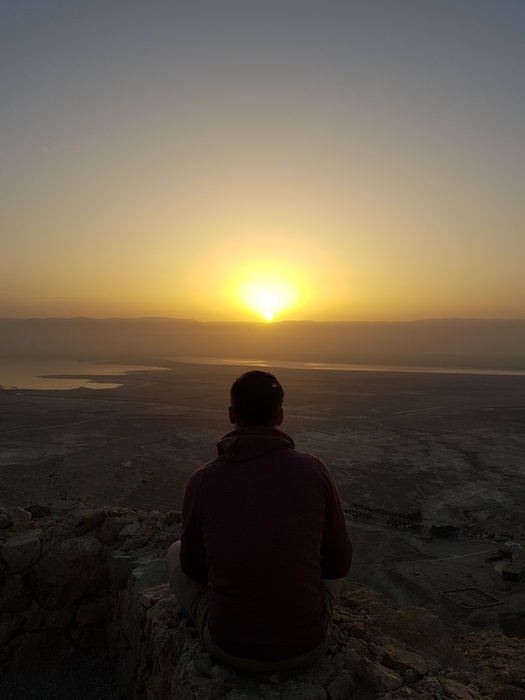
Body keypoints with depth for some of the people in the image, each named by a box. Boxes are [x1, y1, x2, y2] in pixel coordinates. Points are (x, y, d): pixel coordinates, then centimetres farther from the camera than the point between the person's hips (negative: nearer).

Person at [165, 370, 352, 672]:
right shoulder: (314, 471, -13)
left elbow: (193, 568, 2)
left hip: (230, 645, 0)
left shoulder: (202, 481, -13)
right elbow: (339, 562, -2)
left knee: (176, 553, 26)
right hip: (306, 644, 1)